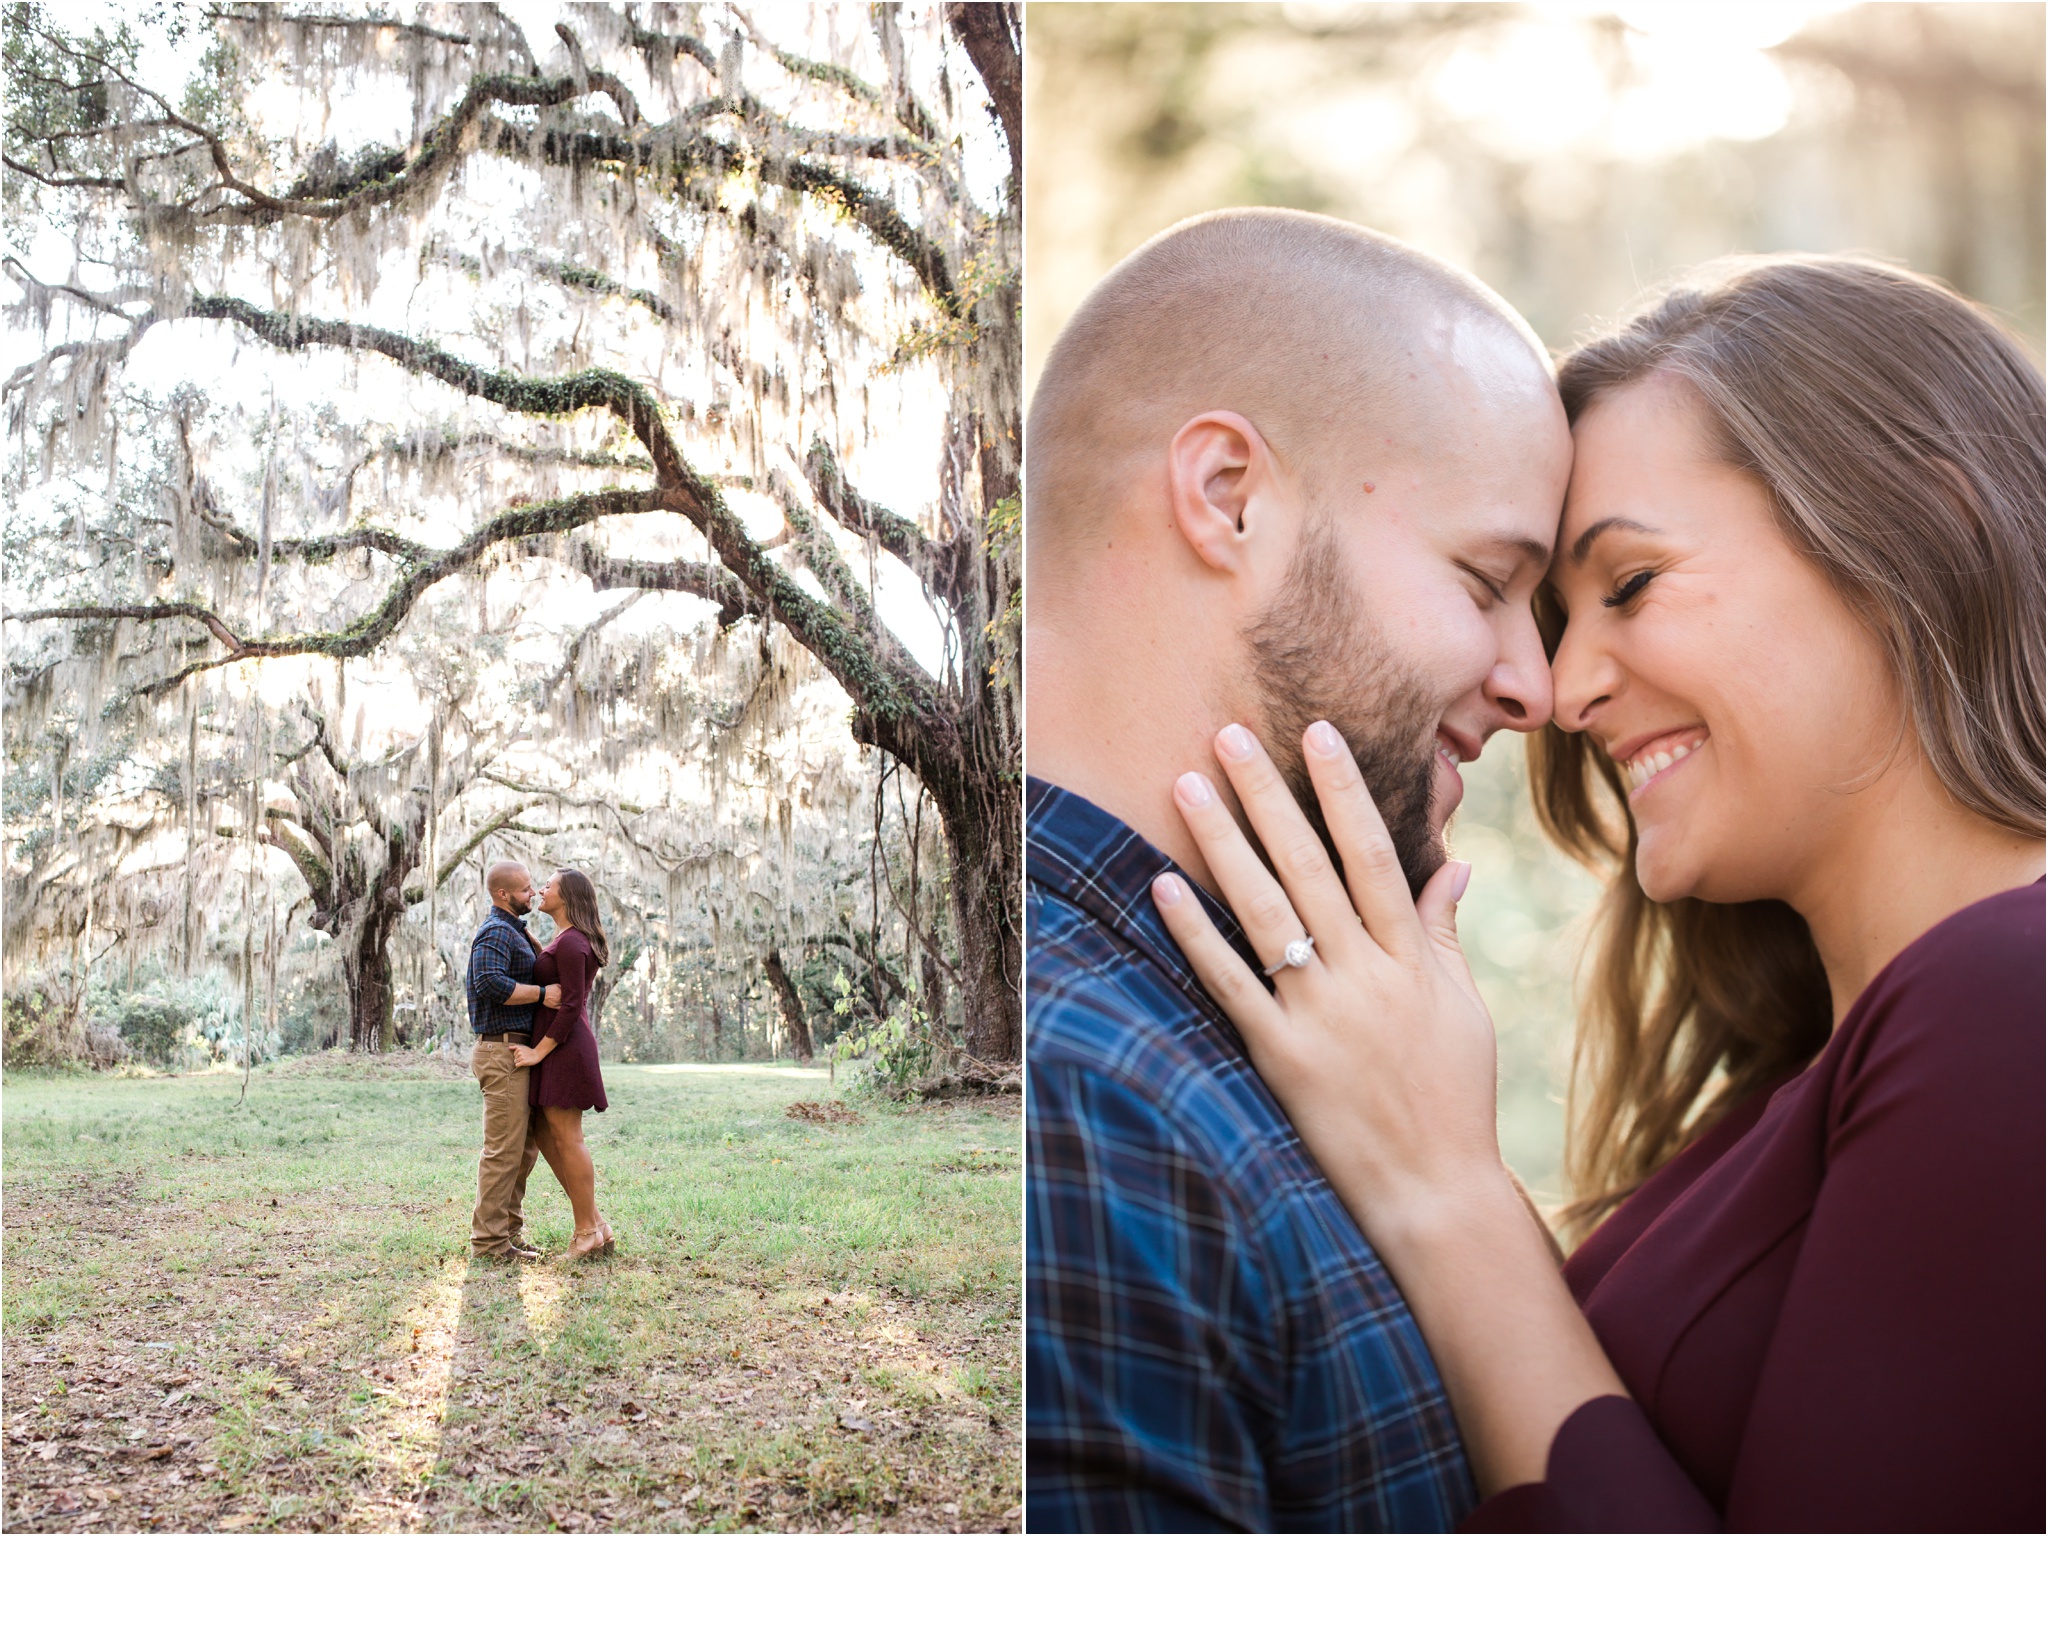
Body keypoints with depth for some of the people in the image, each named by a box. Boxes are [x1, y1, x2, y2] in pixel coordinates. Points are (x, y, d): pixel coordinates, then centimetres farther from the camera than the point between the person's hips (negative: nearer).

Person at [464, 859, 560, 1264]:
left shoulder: (511, 930, 21)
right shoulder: (496, 932, -12)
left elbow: (472, 981, 30)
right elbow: (491, 983, -27)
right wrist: (542, 993, -22)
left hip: (517, 1052, 11)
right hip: (503, 1050, -11)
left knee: (526, 1145, 13)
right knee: (505, 1147, -8)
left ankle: (508, 1230, 18)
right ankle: (489, 1240, -4)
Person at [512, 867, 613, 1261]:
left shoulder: (571, 943, -15)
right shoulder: (566, 940, 17)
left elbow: (572, 1006, -19)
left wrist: (539, 1051, -18)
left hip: (564, 1047, -11)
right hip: (563, 1047, 11)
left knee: (566, 1137, -5)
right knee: (545, 1134, 12)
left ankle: (587, 1232, 1)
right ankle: (595, 1223, 13)